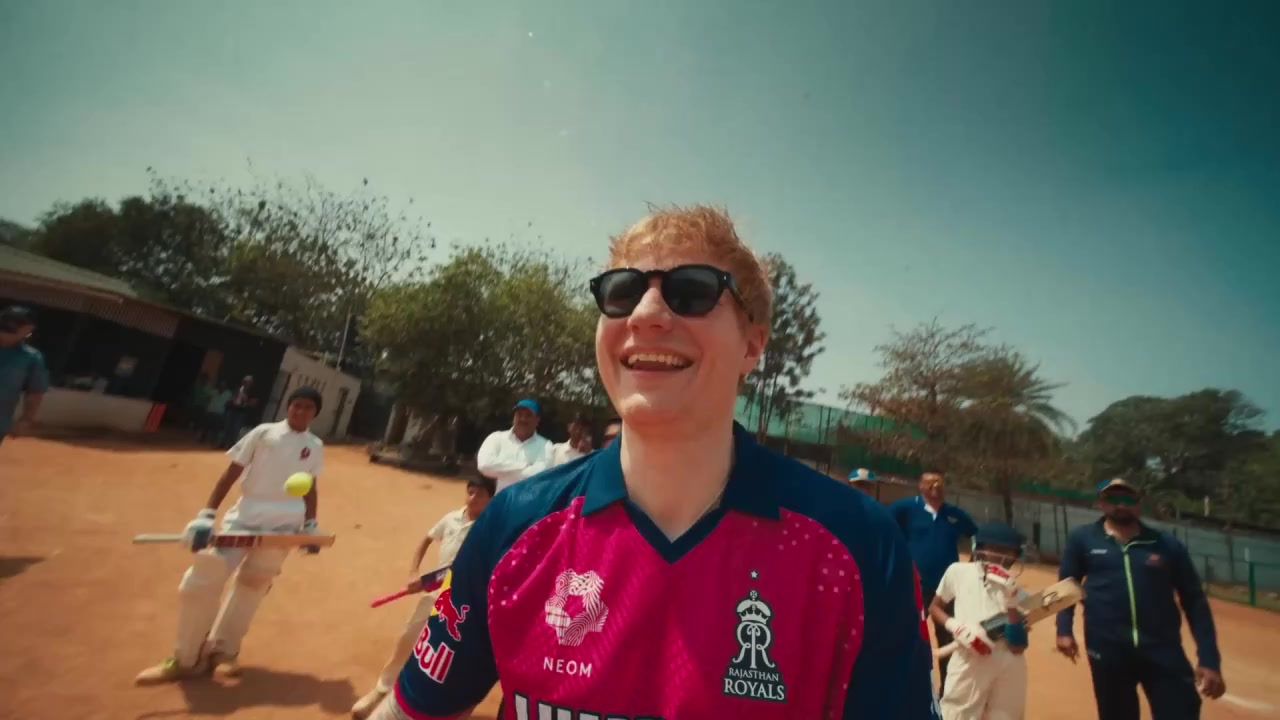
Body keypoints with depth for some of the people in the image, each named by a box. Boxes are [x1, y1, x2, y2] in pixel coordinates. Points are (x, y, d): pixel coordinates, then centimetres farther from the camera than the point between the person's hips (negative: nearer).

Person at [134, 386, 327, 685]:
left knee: (252, 584, 8)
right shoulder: (263, 433, -1)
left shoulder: (315, 446, 5)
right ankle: (185, 659, 16)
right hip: (243, 518, 0)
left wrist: (311, 525, 9)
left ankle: (222, 650, 29)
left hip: (283, 525, 1)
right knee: (201, 581, -4)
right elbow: (231, 474, -1)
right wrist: (206, 515, -8)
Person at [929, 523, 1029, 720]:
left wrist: (1011, 603, -17)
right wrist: (956, 626, -11)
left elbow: (1018, 647, -8)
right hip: (968, 665, -1)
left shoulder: (1018, 594, -1)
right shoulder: (958, 573, -3)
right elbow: (934, 608, 7)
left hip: (1008, 670, 2)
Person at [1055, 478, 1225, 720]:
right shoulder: (1083, 539, 2)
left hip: (1164, 650, 1)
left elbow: (1194, 600, 7)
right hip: (1107, 650, -1)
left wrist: (1209, 659, 0)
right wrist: (1064, 630, -4)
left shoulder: (1167, 544, 4)